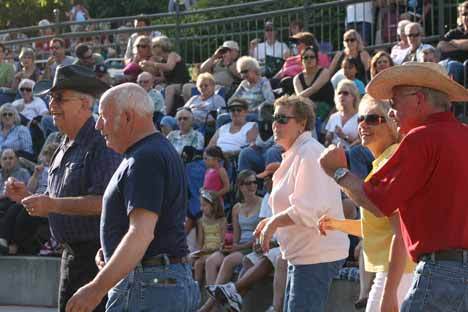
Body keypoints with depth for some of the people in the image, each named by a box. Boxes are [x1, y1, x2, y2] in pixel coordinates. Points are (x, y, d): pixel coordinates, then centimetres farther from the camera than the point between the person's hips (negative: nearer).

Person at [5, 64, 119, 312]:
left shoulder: (102, 145, -13)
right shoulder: (64, 148, 17)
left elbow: (105, 201, -24)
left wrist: (52, 204, -22)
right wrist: (27, 197, 6)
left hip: (97, 255, -9)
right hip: (72, 254, 9)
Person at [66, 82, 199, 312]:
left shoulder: (145, 160, -15)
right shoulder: (163, 151, 19)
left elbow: (142, 233, -25)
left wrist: (97, 288, -27)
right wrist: (109, 250, 13)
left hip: (148, 285, -10)